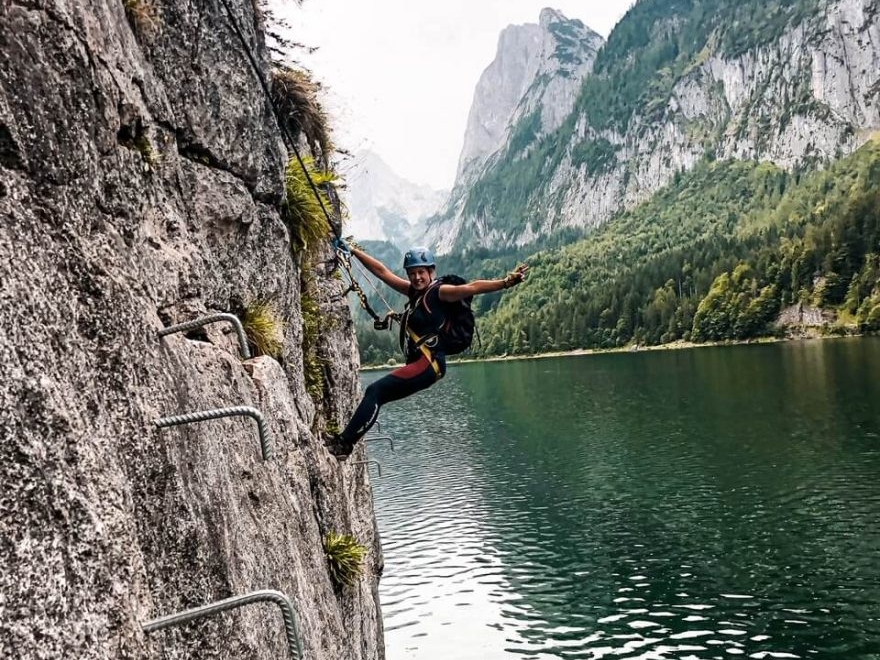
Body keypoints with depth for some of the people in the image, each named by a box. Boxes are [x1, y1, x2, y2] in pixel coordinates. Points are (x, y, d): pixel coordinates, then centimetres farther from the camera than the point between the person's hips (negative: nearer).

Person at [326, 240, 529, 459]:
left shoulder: (440, 292, -8)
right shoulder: (414, 291, 14)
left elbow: (472, 287, -22)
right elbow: (382, 271, 20)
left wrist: (504, 283, -36)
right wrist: (352, 250, 24)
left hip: (429, 363, -9)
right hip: (418, 363, 9)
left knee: (375, 391, -15)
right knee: (374, 395, 9)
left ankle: (345, 442, -14)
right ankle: (345, 442, 12)